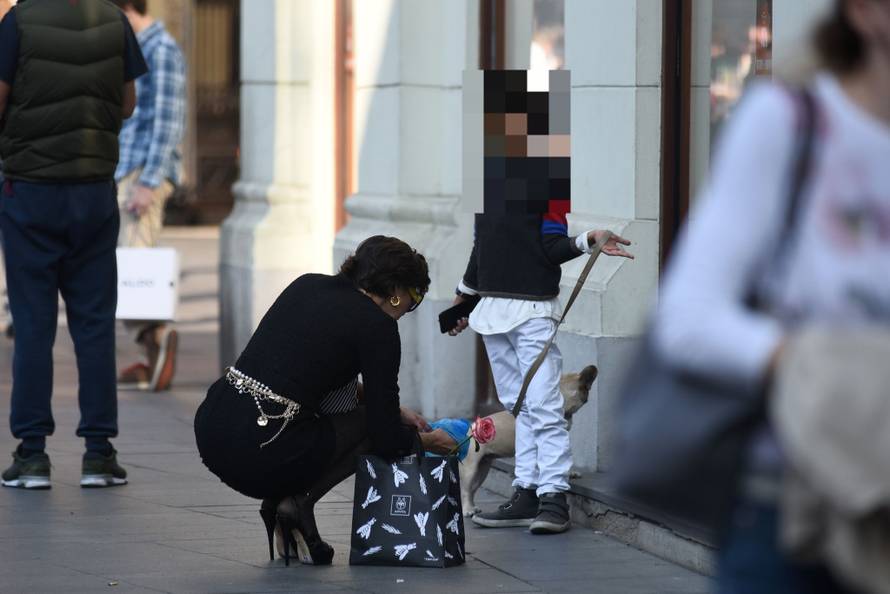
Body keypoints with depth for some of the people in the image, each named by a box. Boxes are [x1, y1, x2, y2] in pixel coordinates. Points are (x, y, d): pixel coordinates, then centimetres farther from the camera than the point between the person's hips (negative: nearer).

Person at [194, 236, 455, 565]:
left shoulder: (307, 285, 17)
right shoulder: (376, 325, -3)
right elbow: (387, 438, 0)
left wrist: (394, 412, 33)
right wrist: (425, 440, 22)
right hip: (259, 452, -7)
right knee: (371, 425, 19)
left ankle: (278, 500, 15)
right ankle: (297, 502, 0)